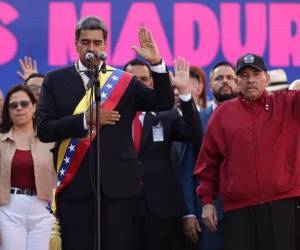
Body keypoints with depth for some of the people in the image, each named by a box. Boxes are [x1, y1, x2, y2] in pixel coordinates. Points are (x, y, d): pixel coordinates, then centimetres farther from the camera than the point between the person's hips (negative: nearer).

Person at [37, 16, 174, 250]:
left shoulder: (125, 81, 9)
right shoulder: (55, 80, 8)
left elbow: (164, 103, -1)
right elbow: (44, 129, -1)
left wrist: (156, 62, -13)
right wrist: (86, 119, -12)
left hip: (118, 183, 0)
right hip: (74, 183, 0)